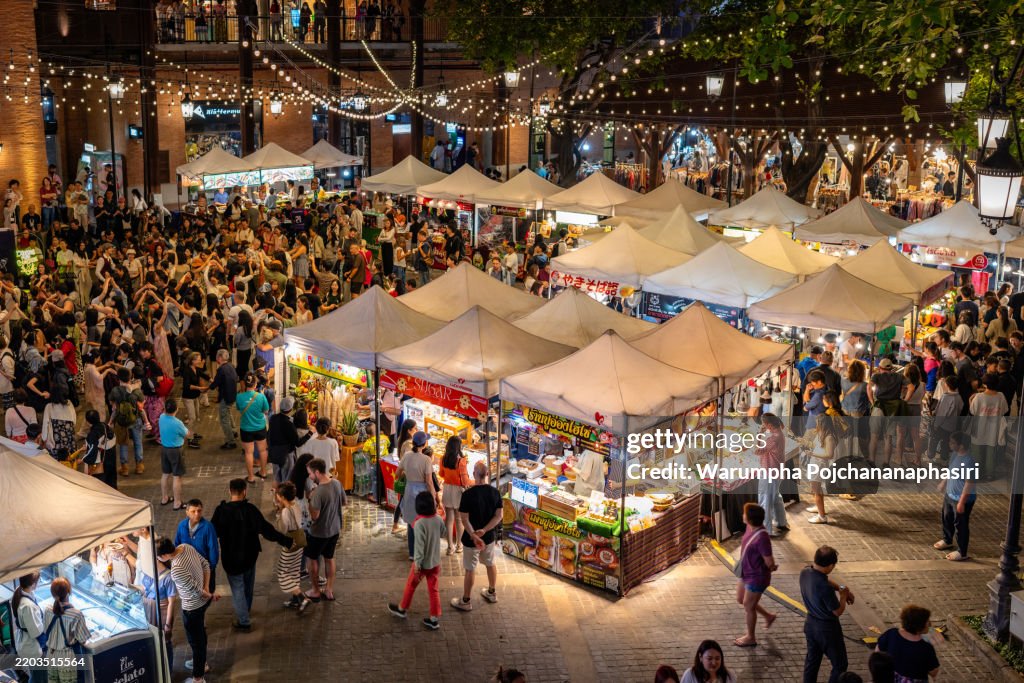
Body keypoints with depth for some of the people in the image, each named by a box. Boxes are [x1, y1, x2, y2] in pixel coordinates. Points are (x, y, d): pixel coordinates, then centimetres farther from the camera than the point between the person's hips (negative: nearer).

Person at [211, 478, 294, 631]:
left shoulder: (221, 511, -19)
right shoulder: (251, 509, -16)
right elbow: (267, 530, -14)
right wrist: (287, 541, -7)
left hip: (232, 558, -3)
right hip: (250, 555, 3)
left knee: (237, 588, 11)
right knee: (248, 585, 24)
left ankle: (244, 622, 17)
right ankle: (245, 612, 45)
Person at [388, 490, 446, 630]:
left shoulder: (420, 523, -25)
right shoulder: (438, 520, -7)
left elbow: (419, 545, -25)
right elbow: (442, 534, 13)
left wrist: (417, 563, -20)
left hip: (422, 562, -5)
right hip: (435, 562, 5)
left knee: (411, 585, 18)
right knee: (433, 590, 12)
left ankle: (402, 609, 38)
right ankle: (434, 619, 16)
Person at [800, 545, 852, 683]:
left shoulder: (805, 572, -12)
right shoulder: (825, 588, -35)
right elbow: (838, 612, -20)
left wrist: (839, 587, -1)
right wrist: (843, 594, -5)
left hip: (810, 624, 7)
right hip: (827, 628, -7)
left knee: (812, 660, 23)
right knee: (840, 665, 13)